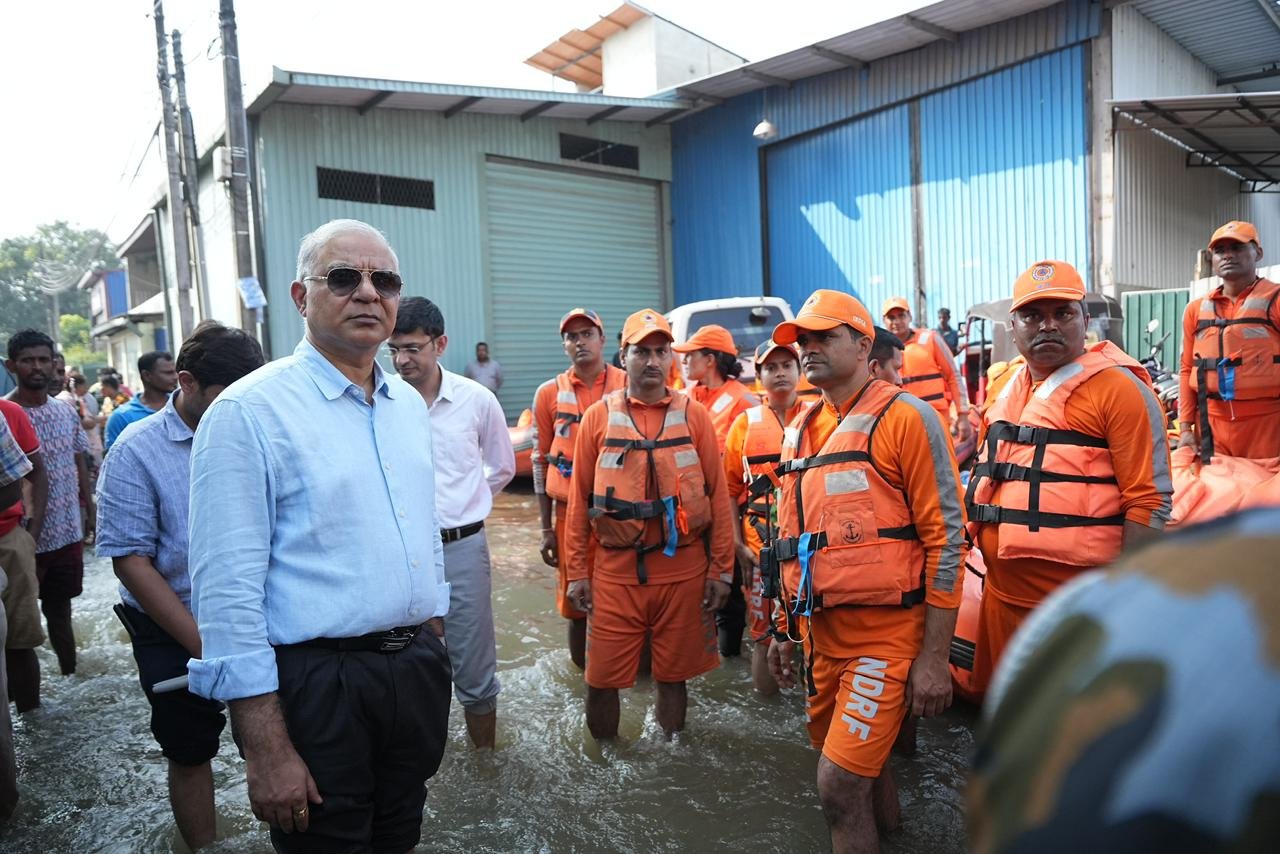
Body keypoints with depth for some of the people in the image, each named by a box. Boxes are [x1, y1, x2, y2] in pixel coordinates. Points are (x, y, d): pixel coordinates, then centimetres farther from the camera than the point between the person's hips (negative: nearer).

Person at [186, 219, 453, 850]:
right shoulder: (248, 411, -14)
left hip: (418, 672, 7)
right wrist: (267, 750, -17)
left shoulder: (409, 403, 8)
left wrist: (431, 652, 16)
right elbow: (228, 590, -16)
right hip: (316, 682, -6)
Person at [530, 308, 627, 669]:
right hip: (571, 514, 1)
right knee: (576, 600, 9)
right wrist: (546, 529, 4)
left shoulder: (628, 385, 1)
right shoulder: (550, 393, 4)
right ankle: (583, 671, 27)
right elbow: (541, 461, 7)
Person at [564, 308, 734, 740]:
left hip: (684, 570, 0)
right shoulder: (598, 416, 3)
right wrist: (577, 572, 0)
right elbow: (579, 499, 3)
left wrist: (721, 569, 0)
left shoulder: (694, 415, 3)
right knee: (602, 679, 5)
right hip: (615, 570, 0)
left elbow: (718, 495, 3)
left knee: (674, 676, 13)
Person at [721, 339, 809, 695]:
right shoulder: (746, 423, 6)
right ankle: (765, 679, 28)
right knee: (763, 625, 6)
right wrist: (738, 543, -2)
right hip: (760, 542, 1)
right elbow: (730, 488, 5)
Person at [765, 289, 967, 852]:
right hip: (822, 631, 7)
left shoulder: (903, 416, -11)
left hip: (887, 631, -7)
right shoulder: (800, 431, 10)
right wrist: (785, 629, 19)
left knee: (839, 783, -9)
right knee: (859, 768, 21)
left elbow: (945, 536, -13)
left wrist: (934, 657, -14)